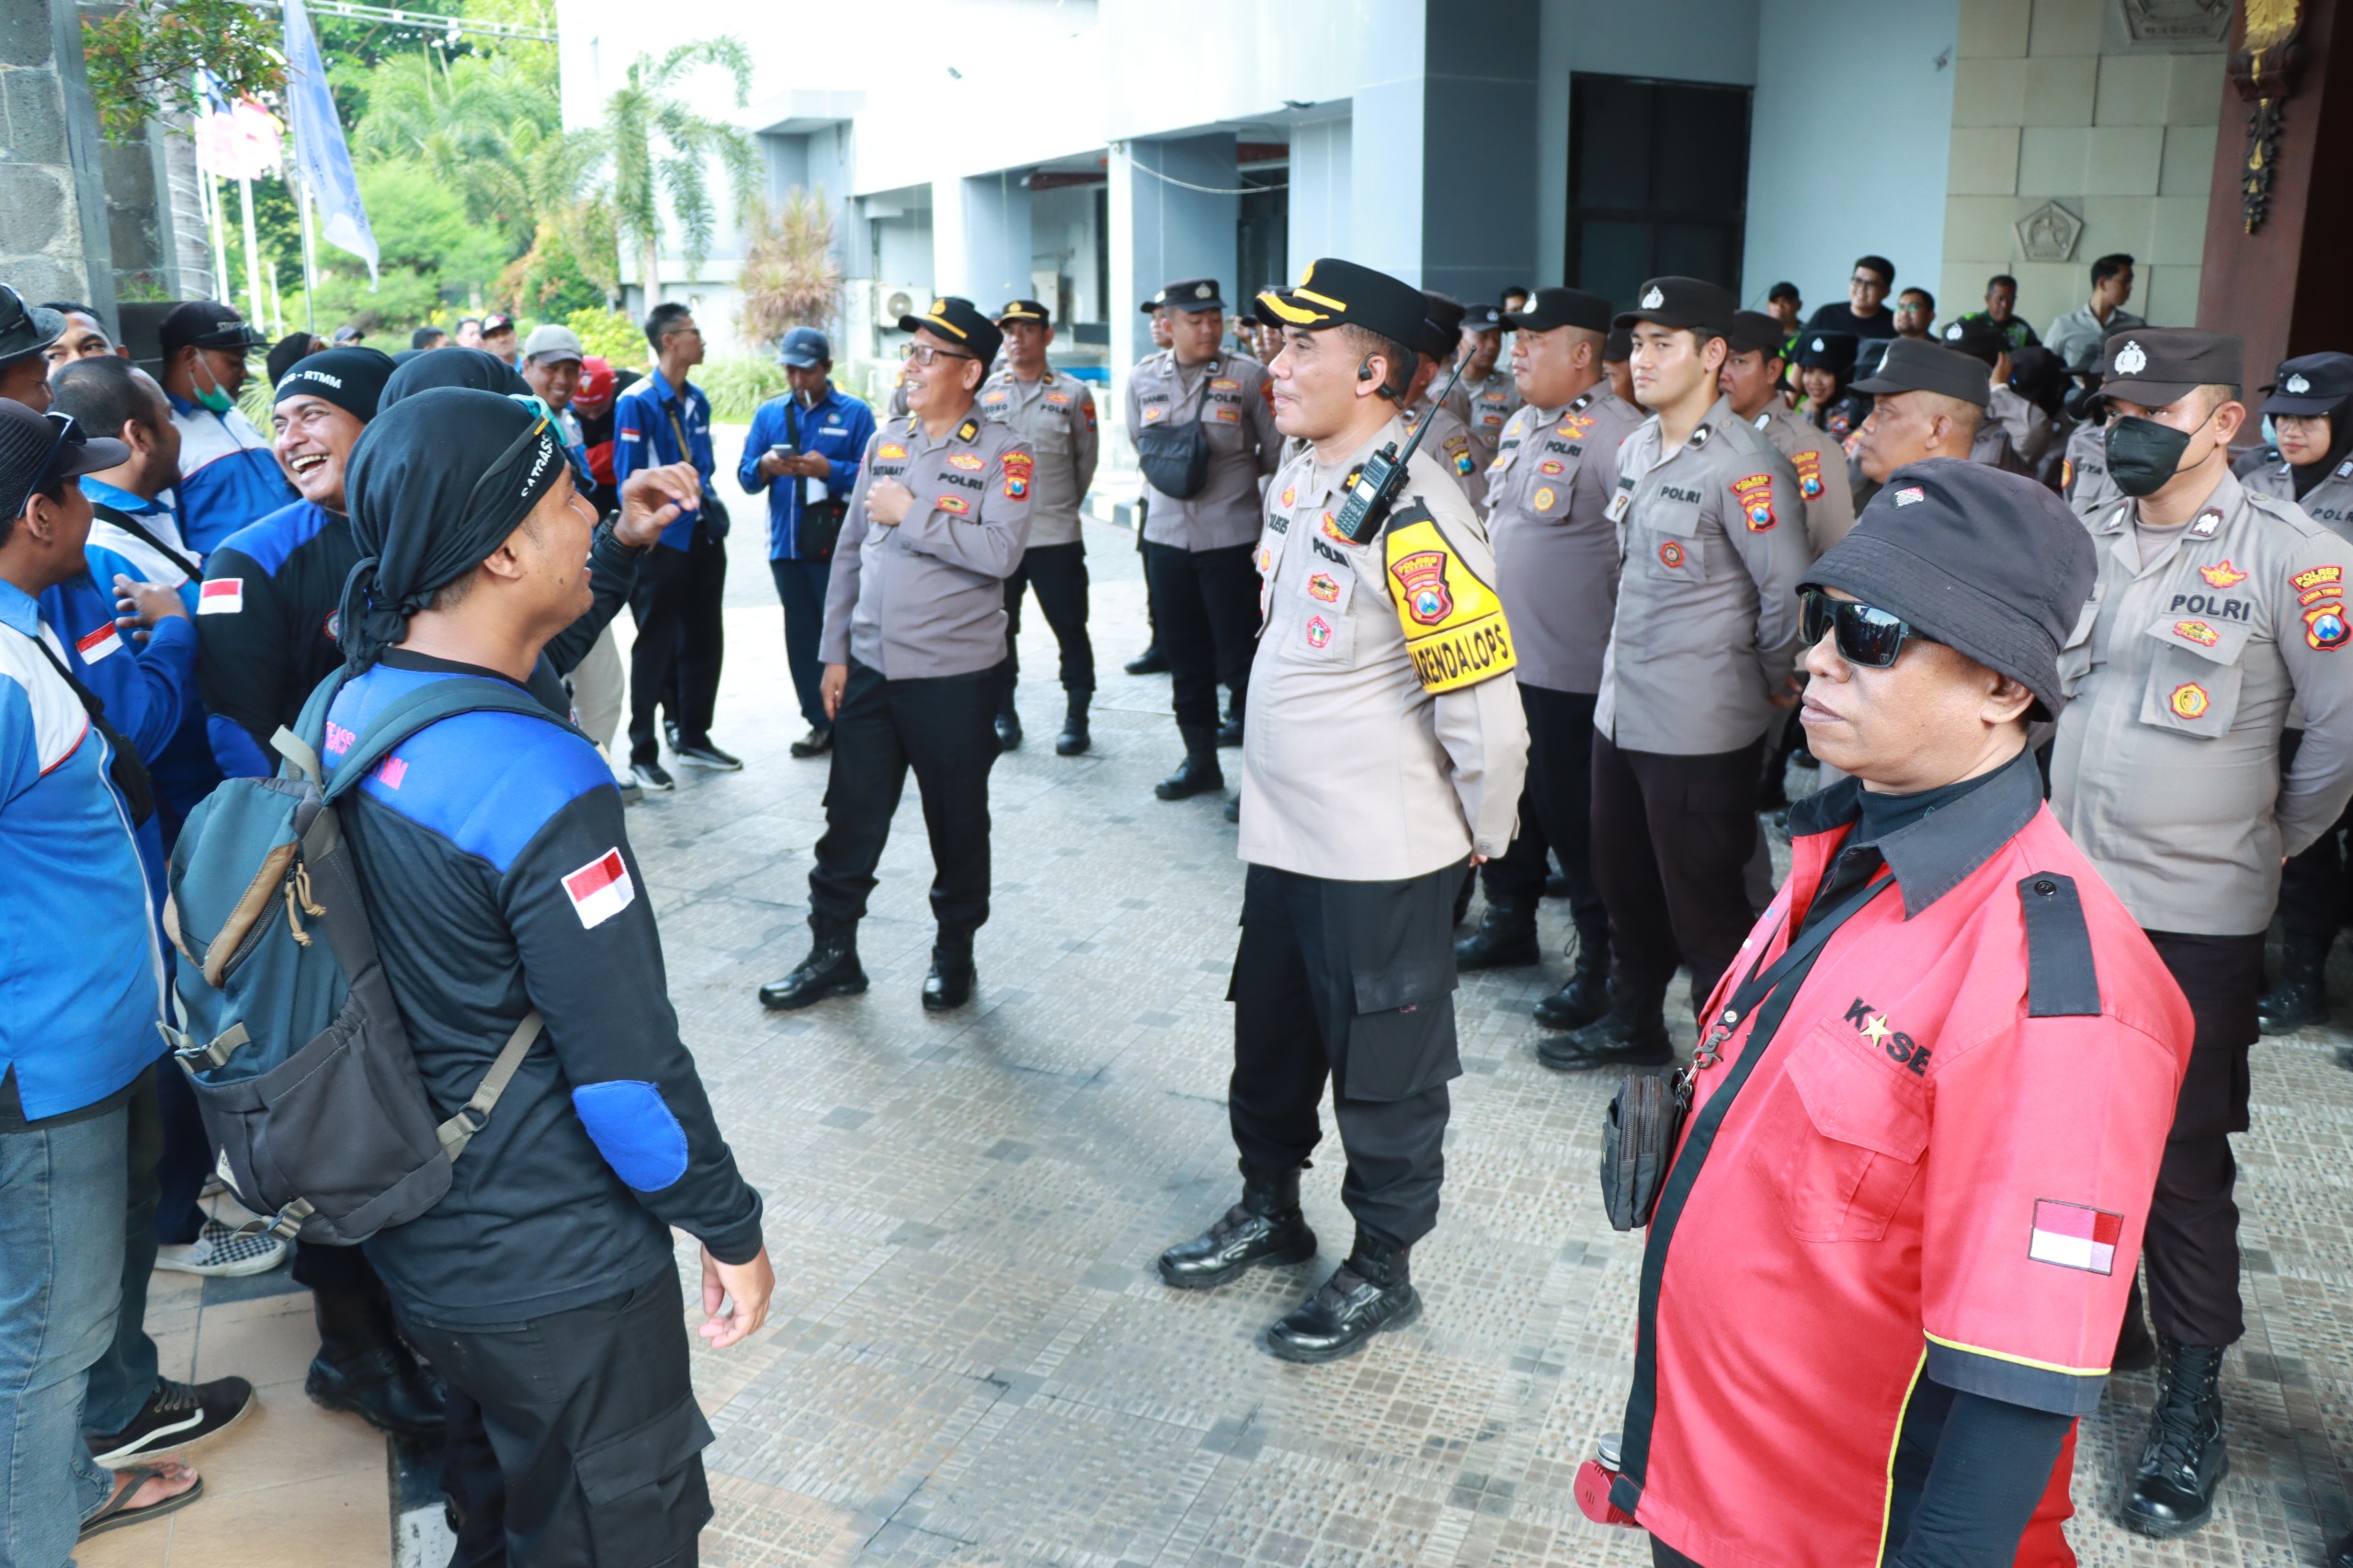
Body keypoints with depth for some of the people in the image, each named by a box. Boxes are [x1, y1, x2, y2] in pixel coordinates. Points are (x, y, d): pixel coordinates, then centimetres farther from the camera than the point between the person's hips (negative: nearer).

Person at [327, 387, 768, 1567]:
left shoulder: (354, 701, -6)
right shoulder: (540, 787, -32)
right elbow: (626, 1064, -26)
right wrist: (731, 1229, -15)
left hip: (420, 1246, 9)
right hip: (554, 1274, -8)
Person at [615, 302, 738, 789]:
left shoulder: (697, 400, 10)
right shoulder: (636, 402, -12)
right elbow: (630, 478, -13)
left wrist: (711, 505, 8)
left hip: (704, 535, 7)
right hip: (663, 541, -7)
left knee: (704, 640, 14)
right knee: (655, 646, 0)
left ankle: (693, 738, 29)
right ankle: (643, 753, 10)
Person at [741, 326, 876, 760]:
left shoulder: (854, 413, 0)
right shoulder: (768, 412, 12)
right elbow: (746, 476, 8)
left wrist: (828, 469, -22)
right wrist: (764, 467, -14)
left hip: (836, 545, -4)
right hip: (786, 544, 5)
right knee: (802, 637, 8)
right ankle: (820, 721, 17)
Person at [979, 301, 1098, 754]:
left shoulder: (1073, 393, 3)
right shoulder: (984, 393, 7)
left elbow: (1086, 460, 10)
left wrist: (1062, 506, 12)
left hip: (1056, 534, -1)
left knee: (1070, 628, 1)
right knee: (998, 627, 6)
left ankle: (1076, 717, 13)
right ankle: (1003, 714, 19)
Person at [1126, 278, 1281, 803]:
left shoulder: (1249, 377, -4)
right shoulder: (1143, 380, 6)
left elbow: (1276, 452, 2)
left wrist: (1230, 480, 9)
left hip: (1232, 537, -4)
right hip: (1167, 536, 4)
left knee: (1240, 657, -3)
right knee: (1183, 656, 12)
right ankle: (1200, 759, 25)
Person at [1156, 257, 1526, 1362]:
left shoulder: (1410, 515, -24)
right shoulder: (1298, 476, 5)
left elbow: (1485, 704, -24)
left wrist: (1485, 836, -10)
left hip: (1381, 858, -9)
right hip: (1280, 835, 9)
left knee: (1382, 1070, 9)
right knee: (1270, 1040, 23)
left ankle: (1382, 1271, 28)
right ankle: (1271, 1210, 45)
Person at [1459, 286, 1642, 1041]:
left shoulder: (1616, 433, -17)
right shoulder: (1521, 424, 12)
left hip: (1570, 673, -8)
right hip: (1500, 658, 8)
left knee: (1575, 822, 1)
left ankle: (1602, 963, 15)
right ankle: (1510, 923, 36)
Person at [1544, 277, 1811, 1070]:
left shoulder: (1743, 466, -17)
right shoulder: (1636, 448, 8)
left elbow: (1789, 596, -15)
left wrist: (1769, 690, -3)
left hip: (1699, 729, -8)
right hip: (1621, 708, 8)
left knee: (1704, 907, 4)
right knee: (1624, 884, 21)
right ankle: (1633, 1019, 39)